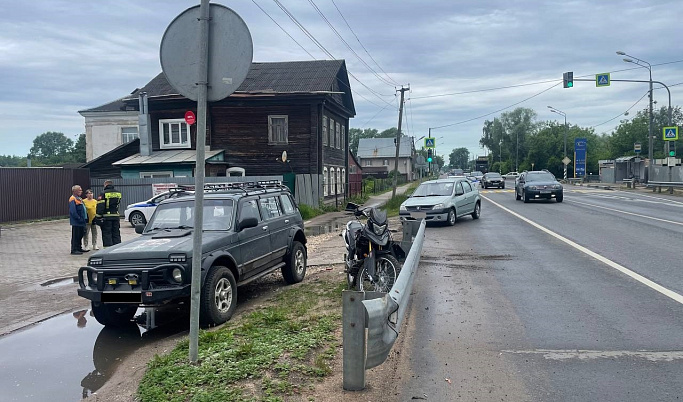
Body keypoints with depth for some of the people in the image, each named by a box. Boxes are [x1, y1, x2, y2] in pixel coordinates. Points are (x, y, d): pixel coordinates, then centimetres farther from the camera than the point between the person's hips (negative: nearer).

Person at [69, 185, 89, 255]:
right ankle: (74, 250, -1)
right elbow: (73, 211, -21)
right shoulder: (73, 199, -14)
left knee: (80, 235, 16)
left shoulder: (79, 199, 17)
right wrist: (79, 218, -21)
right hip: (76, 222, -10)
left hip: (81, 222, 10)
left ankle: (79, 248, 24)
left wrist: (85, 218, 14)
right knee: (75, 236, -5)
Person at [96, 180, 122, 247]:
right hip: (116, 216, 5)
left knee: (107, 234, 1)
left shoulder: (104, 193, -9)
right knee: (116, 234, 12)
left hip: (106, 217, -5)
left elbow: (100, 206, -13)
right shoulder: (118, 193, 9)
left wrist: (98, 216, -12)